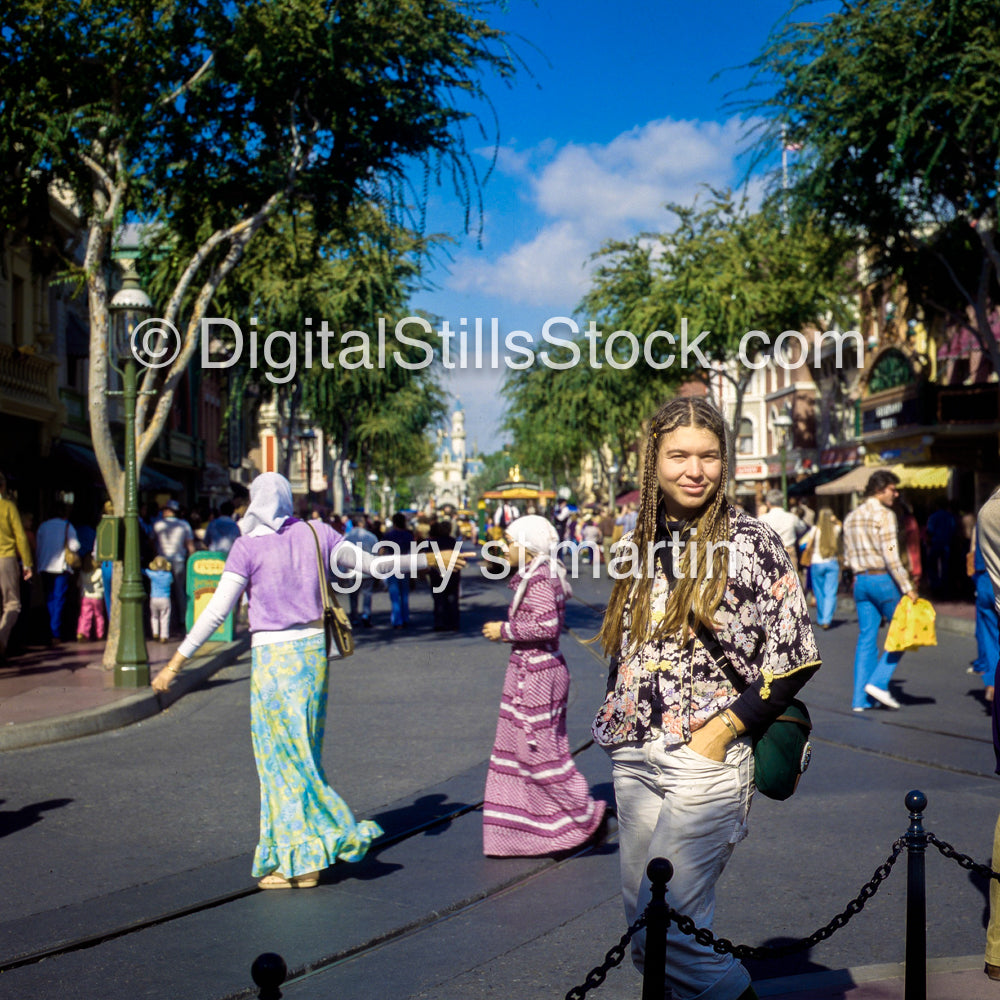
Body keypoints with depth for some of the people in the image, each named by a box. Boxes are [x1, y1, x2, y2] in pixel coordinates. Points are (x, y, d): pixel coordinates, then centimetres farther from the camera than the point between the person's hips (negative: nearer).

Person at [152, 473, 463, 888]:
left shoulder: (248, 547, -7)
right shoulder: (316, 534, 5)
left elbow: (216, 612, -11)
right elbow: (374, 564, 12)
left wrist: (176, 662, -8)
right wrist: (431, 559, 26)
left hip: (273, 655, -5)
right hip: (314, 649, 5)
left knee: (284, 756, 3)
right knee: (301, 751, 13)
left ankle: (301, 859, 5)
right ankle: (300, 856, 18)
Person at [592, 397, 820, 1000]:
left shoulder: (751, 543, -6)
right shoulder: (641, 544, 10)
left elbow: (796, 656, -8)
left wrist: (723, 729, -12)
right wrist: (618, 723, 11)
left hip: (707, 756, -6)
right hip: (636, 757, 6)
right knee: (643, 923, 10)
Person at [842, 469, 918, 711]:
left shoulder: (851, 517, 13)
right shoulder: (884, 515, -10)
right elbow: (891, 557, -16)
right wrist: (907, 587, -14)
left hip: (860, 580, 7)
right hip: (883, 579, -7)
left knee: (866, 638, 8)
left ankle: (861, 698, 6)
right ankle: (878, 682, -3)